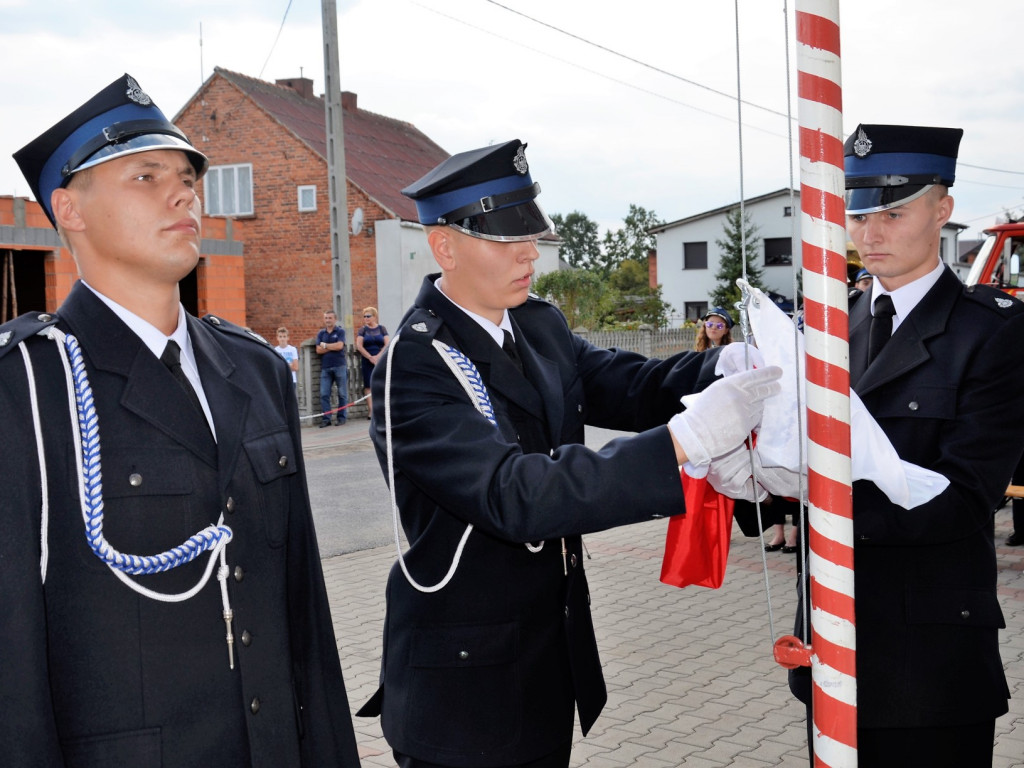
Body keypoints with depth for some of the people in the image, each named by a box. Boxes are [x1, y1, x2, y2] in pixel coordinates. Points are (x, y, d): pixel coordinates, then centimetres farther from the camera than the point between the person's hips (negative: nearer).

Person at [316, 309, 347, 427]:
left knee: (342, 394, 1)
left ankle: (341, 417, 7)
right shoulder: (321, 333, 13)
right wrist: (333, 347, -6)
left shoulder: (340, 331, 4)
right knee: (324, 394, -3)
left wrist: (325, 345, -2)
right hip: (325, 368, 3)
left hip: (339, 366, -3)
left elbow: (339, 346, -11)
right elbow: (318, 350, 2)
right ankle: (325, 418, -1)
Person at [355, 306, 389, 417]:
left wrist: (378, 356, -12)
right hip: (367, 362, 0)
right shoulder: (363, 330, 8)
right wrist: (370, 357, -10)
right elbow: (359, 346, -1)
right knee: (368, 386, -5)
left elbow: (387, 344, -2)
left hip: (381, 361, 0)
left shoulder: (382, 329, 7)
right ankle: (371, 411, -7)